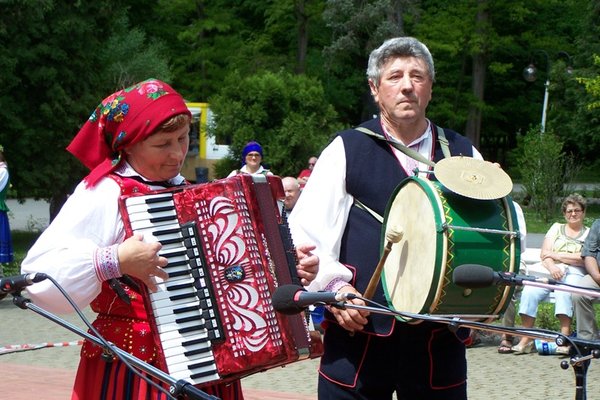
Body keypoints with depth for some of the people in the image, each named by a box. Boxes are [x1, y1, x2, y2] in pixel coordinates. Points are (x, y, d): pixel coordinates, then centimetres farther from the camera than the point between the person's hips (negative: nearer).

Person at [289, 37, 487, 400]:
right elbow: (305, 232, 0)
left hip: (440, 340, 2)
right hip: (359, 332, -2)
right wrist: (334, 286, -15)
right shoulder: (346, 151, 5)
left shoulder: (463, 155, 13)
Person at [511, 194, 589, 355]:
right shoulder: (556, 228, 23)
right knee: (530, 292, -28)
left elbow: (584, 259, -1)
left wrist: (556, 255, -2)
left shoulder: (589, 233, 16)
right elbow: (544, 254, 10)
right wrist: (551, 266, -12)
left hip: (574, 273, -2)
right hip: (551, 271, 2)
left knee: (564, 293, -38)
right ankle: (526, 339, -28)